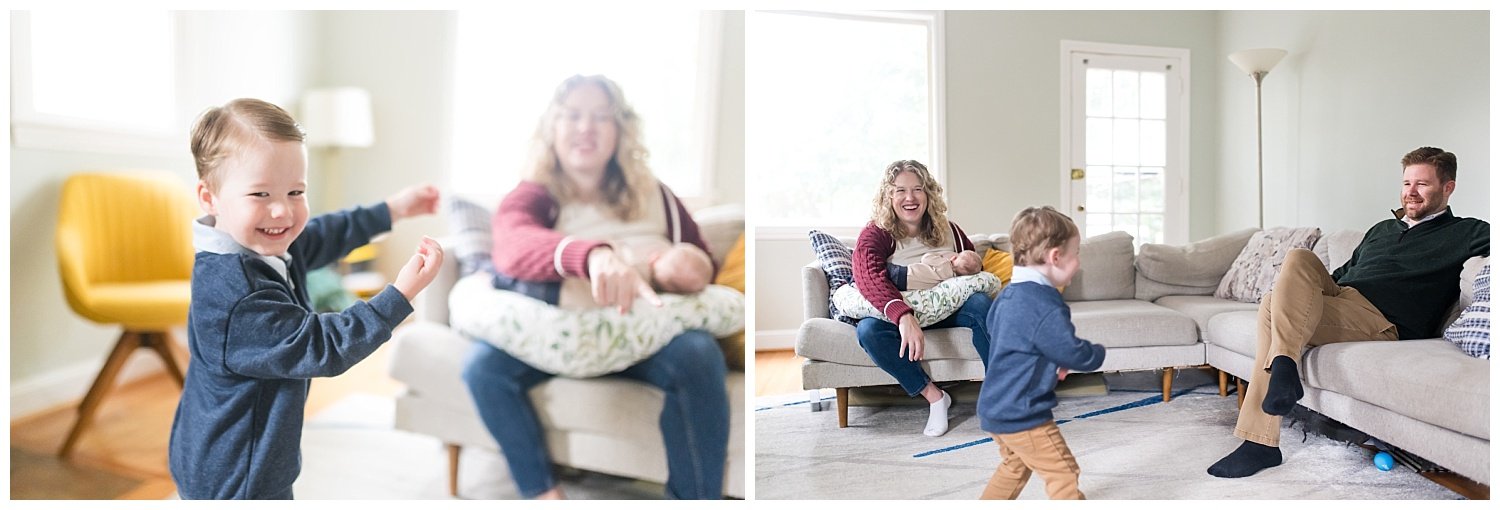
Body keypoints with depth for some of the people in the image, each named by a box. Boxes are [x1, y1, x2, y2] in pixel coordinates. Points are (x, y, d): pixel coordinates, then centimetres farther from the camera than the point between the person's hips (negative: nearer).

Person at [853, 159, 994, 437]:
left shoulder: (947, 230, 5)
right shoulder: (876, 234, -9)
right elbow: (869, 278, -29)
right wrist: (904, 317, -47)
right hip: (896, 311, -2)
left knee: (980, 302, -27)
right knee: (868, 329, -33)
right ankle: (933, 396, -23)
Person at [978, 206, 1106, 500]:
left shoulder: (1007, 295, 5)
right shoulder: (1045, 306, -24)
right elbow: (1074, 354, -19)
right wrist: (1098, 353, 5)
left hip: (994, 407, 10)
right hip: (1022, 414, -10)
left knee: (1015, 466, 26)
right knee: (1062, 472, 1)